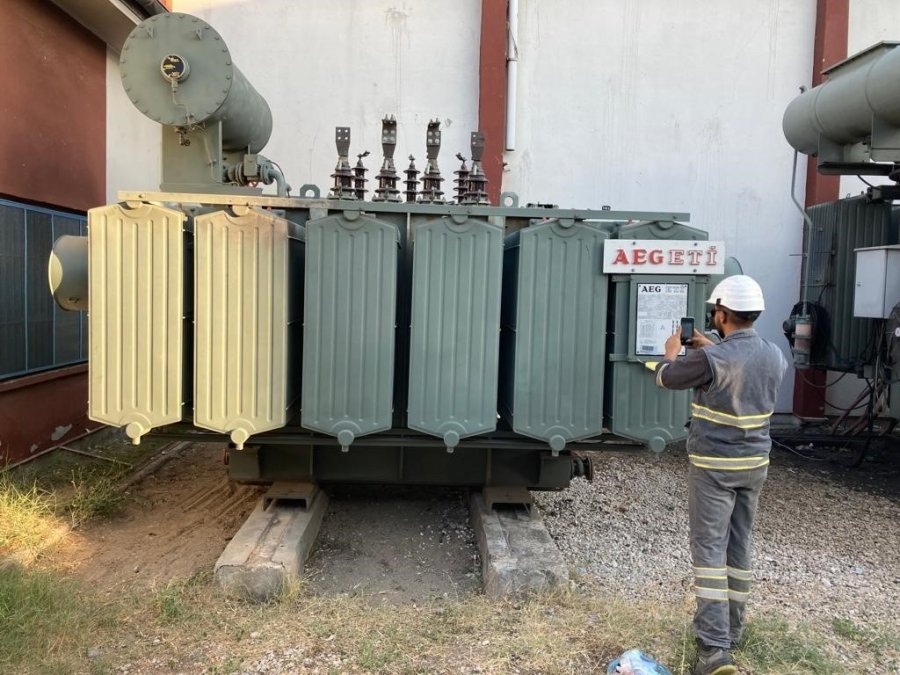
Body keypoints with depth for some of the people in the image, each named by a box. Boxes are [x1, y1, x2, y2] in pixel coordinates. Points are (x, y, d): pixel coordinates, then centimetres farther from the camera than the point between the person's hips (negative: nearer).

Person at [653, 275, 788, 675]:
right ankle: (731, 629, 31)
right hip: (755, 465, 7)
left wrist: (673, 352, 17)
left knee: (709, 550, -2)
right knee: (739, 547, 17)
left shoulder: (710, 359, -21)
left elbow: (665, 378, -4)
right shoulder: (775, 356, 0)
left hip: (714, 466, -6)